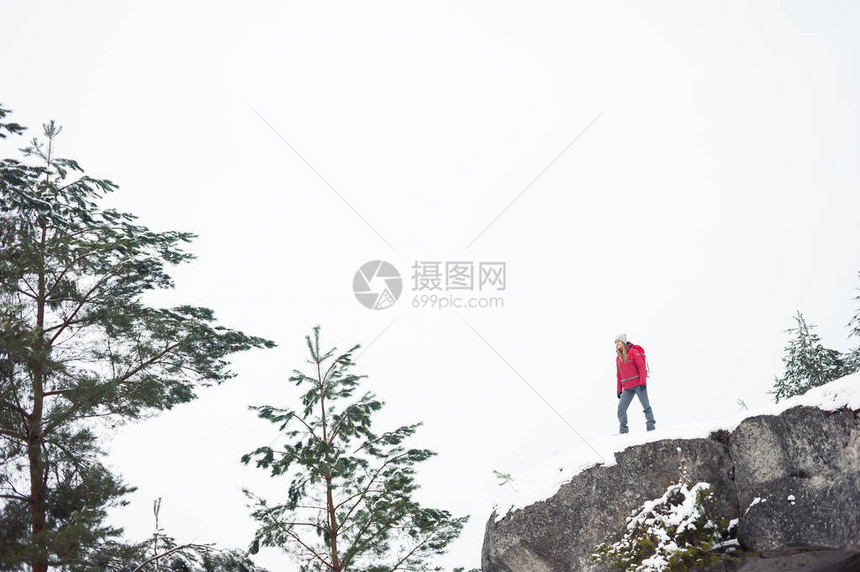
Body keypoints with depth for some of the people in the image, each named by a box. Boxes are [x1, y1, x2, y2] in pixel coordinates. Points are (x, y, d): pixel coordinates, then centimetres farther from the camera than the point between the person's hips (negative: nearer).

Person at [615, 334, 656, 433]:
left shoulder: (633, 352, -1)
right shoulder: (618, 358, 16)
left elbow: (641, 367, -7)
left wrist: (643, 381, -15)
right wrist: (619, 390, 17)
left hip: (639, 384, -5)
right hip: (627, 387, 5)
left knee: (645, 405, -7)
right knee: (621, 408, -4)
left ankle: (650, 425, -2)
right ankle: (623, 430, -1)